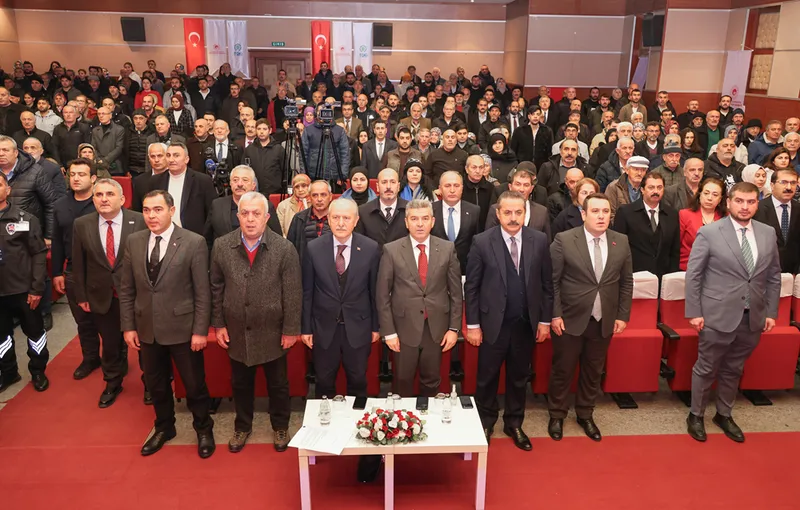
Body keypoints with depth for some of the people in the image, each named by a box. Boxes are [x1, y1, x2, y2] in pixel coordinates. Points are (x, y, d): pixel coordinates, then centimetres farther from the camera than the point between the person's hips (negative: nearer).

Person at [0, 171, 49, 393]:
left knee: (34, 331, 12)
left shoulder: (25, 218, -5)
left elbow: (39, 254, -5)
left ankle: (38, 371, 31)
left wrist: (37, 288, -9)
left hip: (22, 289, -2)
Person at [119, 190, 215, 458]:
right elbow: (126, 289, 6)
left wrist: (200, 331, -12)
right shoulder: (134, 241, 1)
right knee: (156, 384, 19)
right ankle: (164, 428, 42)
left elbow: (202, 292, -11)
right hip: (147, 329, 4)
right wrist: (128, 326, 4)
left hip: (182, 328, -4)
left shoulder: (194, 242, -12)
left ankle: (203, 430, 33)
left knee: (194, 384, 10)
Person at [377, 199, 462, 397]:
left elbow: (456, 291, 3)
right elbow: (382, 294, -3)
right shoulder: (391, 250, -5)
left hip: (437, 328, 2)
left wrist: (454, 328, 0)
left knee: (431, 381, 15)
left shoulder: (447, 249, -1)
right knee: (403, 381, 11)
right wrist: (388, 331, -6)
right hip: (404, 327, -1)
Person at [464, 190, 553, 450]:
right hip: (493, 323, -2)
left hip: (526, 324, 2)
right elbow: (471, 286, -6)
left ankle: (514, 423, 35)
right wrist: (473, 324, -7)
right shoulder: (482, 242, -10)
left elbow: (546, 284, 3)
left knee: (519, 377, 16)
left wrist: (545, 320, 3)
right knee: (487, 378, 12)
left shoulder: (540, 240, -3)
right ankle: (485, 423, 33)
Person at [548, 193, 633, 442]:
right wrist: (554, 314, -12)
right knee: (562, 370, 10)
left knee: (593, 372, 16)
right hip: (570, 319, -3)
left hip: (604, 321, 3)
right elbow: (552, 281, -9)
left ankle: (585, 414, 35)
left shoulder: (621, 242, 1)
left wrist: (623, 315, 3)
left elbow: (626, 282, 7)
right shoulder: (564, 240, -11)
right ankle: (557, 415, 30)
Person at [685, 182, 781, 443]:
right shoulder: (709, 233, -9)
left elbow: (774, 276, 11)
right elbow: (692, 275, -8)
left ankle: (724, 415, 35)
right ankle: (696, 416, 25)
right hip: (717, 316, -4)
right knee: (706, 369, 8)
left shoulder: (768, 234, 4)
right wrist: (694, 312, -11)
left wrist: (771, 312, 7)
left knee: (734, 370, 18)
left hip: (753, 318, 4)